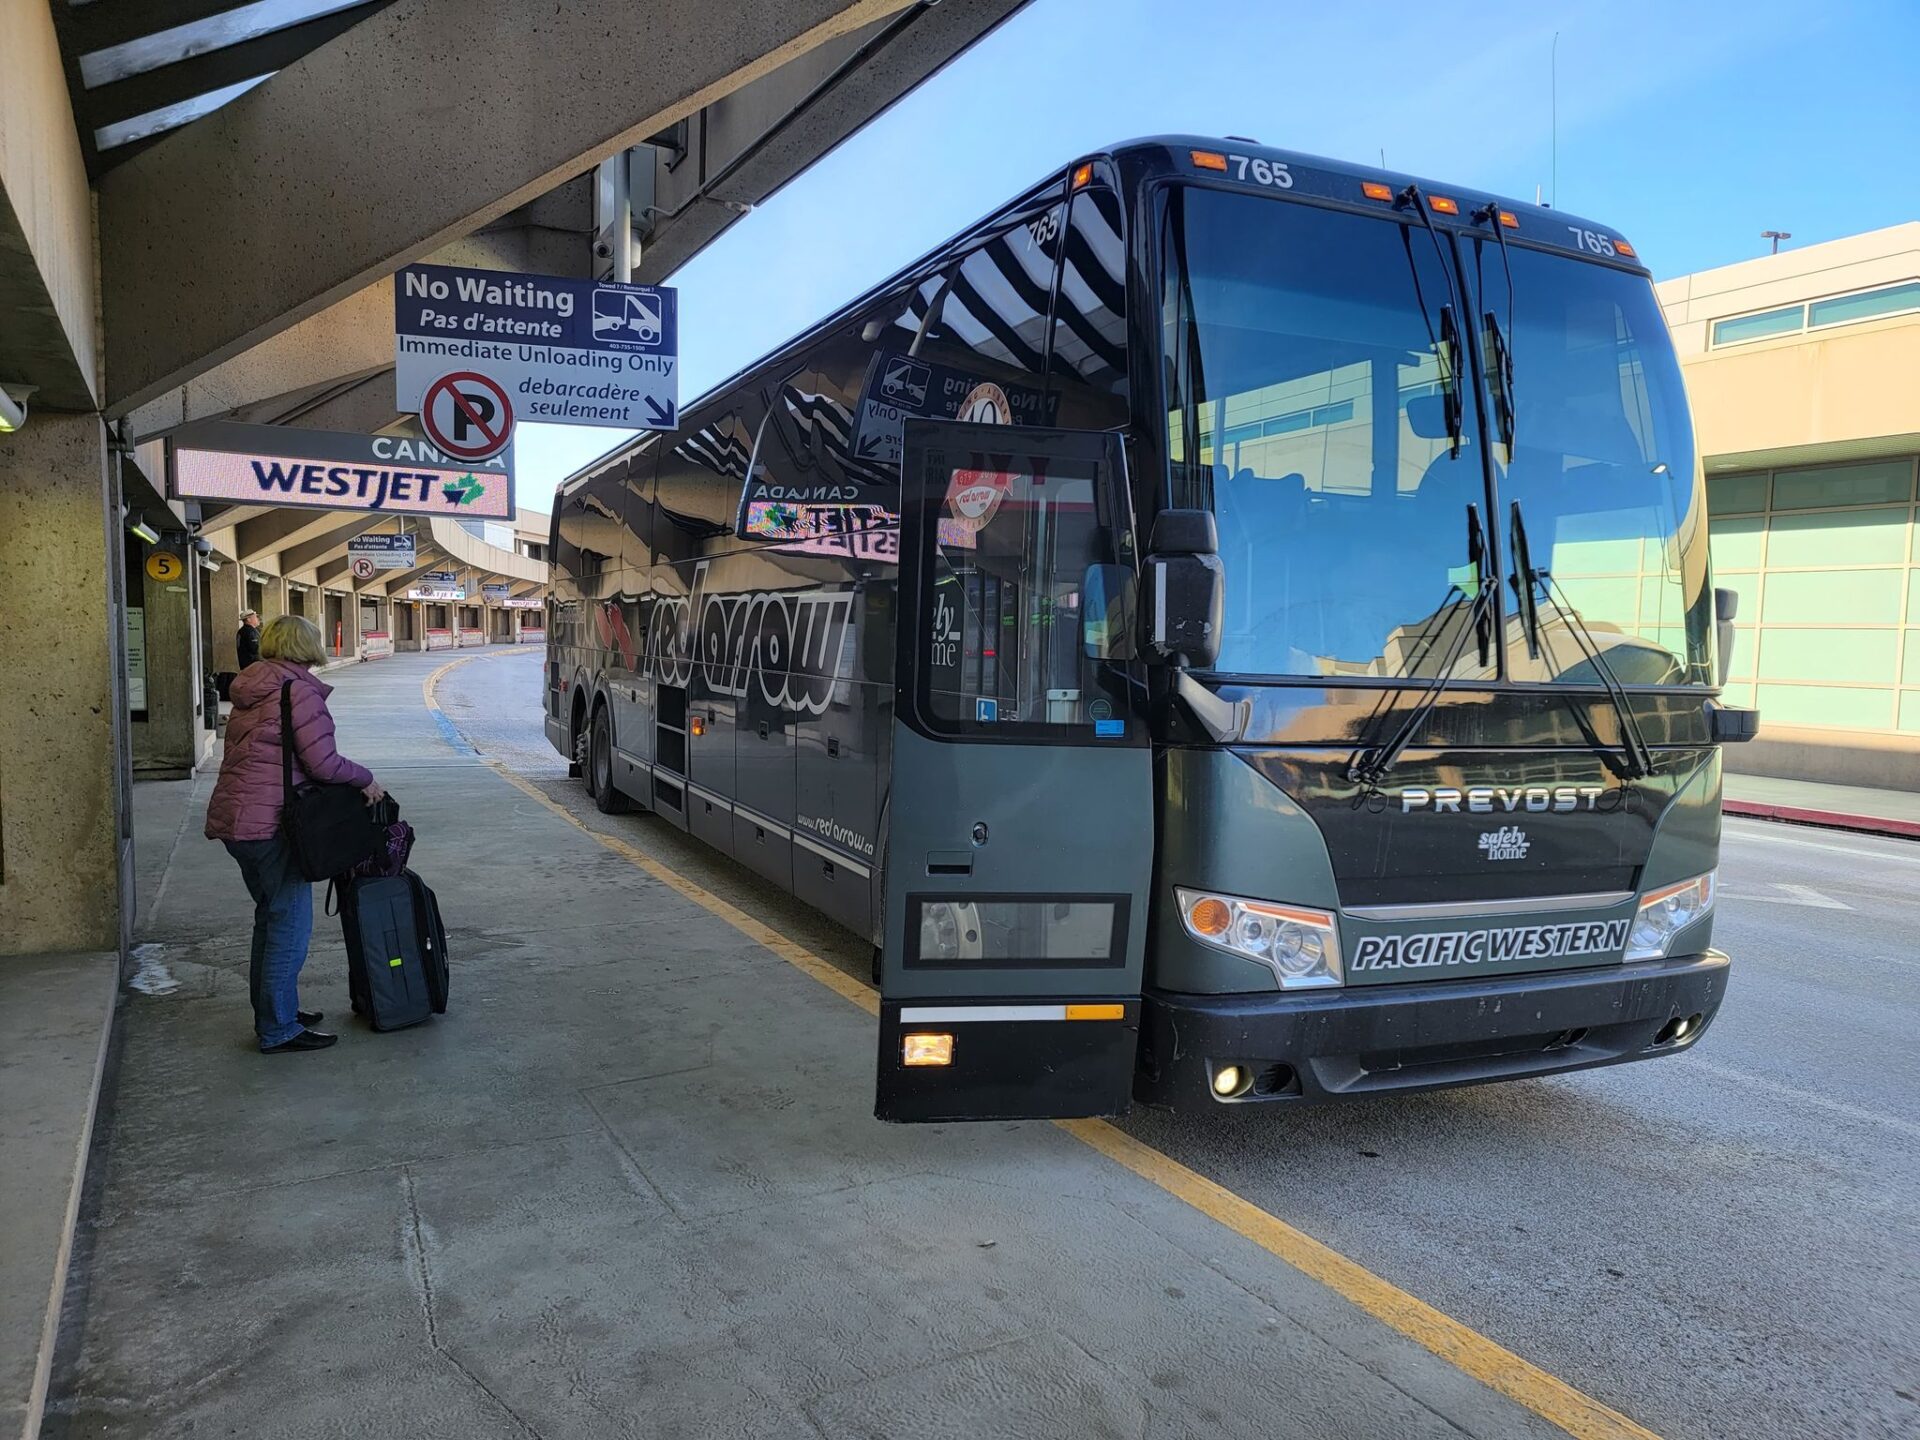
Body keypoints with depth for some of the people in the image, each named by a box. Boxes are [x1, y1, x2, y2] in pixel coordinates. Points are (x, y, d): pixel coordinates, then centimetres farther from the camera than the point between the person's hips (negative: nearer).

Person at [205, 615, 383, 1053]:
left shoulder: (251, 691, 15)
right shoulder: (300, 691, -13)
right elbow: (323, 762, -19)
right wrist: (366, 779, -3)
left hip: (234, 818, 10)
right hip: (269, 823, -10)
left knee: (271, 916, 20)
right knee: (291, 923, -2)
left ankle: (272, 1011, 30)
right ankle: (279, 1030, 3)